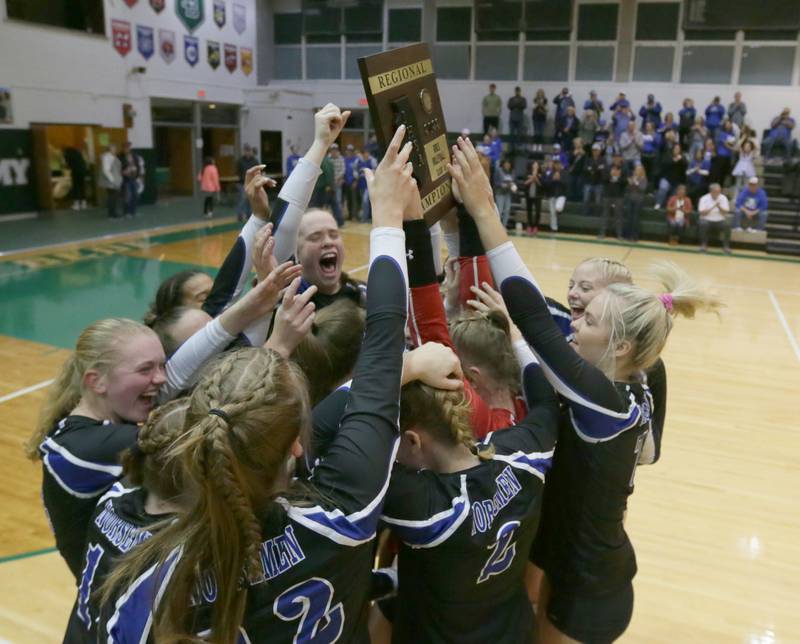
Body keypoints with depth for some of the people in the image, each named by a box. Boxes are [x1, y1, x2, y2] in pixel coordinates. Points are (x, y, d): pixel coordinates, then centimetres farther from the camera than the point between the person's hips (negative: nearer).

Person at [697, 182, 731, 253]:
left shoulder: (723, 198, 1)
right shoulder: (704, 198, -5)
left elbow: (726, 212, -5)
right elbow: (701, 213, -13)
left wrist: (719, 207, -23)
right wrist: (712, 207, -23)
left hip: (720, 221, 2)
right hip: (707, 221, -1)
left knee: (727, 224, -29)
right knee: (703, 224, -35)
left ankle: (726, 246, -16)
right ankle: (704, 245, -20)